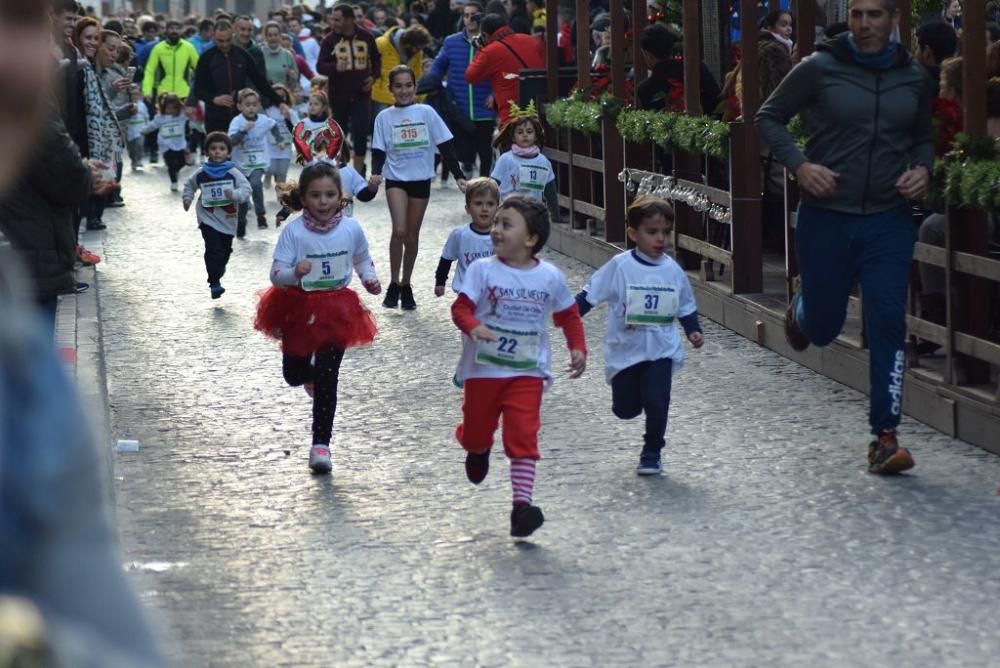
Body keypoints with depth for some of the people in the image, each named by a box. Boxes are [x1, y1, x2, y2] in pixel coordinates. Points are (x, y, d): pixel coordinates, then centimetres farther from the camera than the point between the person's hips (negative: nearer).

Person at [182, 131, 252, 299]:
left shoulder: (233, 173, -8)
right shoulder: (201, 173, -1)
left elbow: (246, 189, -13)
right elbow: (190, 185, 18)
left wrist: (234, 194, -30)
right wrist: (187, 198, 6)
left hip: (228, 219, 1)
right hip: (208, 218, -1)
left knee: (225, 250, 19)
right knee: (213, 249, -17)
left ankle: (218, 270, 49)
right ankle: (215, 283, -17)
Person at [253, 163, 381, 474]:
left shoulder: (351, 229, -7)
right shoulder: (293, 231, -15)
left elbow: (362, 259, 13)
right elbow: (276, 275, -16)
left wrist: (369, 278, -6)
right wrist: (295, 273, -36)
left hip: (337, 310, 0)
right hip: (299, 308, 0)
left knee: (326, 380, -6)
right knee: (293, 374, 17)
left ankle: (320, 444, 2)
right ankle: (311, 374, 56)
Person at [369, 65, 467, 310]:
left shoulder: (426, 113, -1)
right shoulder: (384, 117, 1)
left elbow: (445, 146, 1)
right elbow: (379, 152, 0)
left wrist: (458, 175, -5)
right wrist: (376, 173, -19)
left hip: (421, 180, 1)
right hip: (396, 179, -1)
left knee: (412, 235, 10)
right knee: (399, 231, -18)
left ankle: (405, 285, 24)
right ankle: (394, 284, -4)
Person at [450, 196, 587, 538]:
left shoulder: (550, 277, -1)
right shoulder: (483, 270, -7)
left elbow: (569, 316, 11)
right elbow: (461, 307, -12)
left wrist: (578, 349, -1)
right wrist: (473, 327, -32)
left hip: (527, 372, 0)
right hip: (483, 368, 0)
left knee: (523, 436, -12)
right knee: (477, 430, 15)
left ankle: (522, 503, -11)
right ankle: (477, 450, 52)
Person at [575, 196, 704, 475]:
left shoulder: (673, 271, -1)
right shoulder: (620, 266, -10)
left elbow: (686, 307, 12)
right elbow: (590, 295, -6)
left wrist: (693, 331, -1)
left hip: (661, 350, 1)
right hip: (625, 350, -1)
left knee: (657, 403, -10)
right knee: (625, 408, 9)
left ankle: (651, 453, 10)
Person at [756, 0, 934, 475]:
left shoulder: (913, 78, 5)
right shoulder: (820, 69, -6)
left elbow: (924, 137, 20)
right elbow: (768, 118, 2)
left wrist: (922, 168, -2)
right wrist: (799, 165, -13)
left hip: (889, 221, 2)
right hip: (826, 217, -1)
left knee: (888, 326, -8)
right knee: (823, 328, 10)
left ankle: (885, 437, -2)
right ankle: (801, 310, 49)